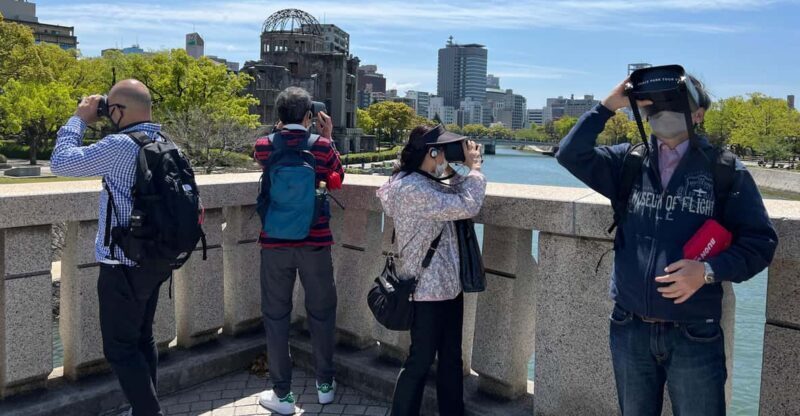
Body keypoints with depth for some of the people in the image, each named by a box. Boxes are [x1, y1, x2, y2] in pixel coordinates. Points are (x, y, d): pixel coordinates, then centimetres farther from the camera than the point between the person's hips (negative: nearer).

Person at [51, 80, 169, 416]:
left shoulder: (121, 145, -20)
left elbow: (61, 162, -13)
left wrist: (79, 118, -4)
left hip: (124, 266, -9)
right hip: (154, 260, 9)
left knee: (120, 348, 1)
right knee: (141, 339, 18)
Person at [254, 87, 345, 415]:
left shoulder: (263, 146, -1)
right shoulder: (322, 146, -4)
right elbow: (337, 179, 14)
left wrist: (282, 129, 22)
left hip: (275, 243, 0)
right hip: (315, 243, 0)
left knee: (276, 315, 9)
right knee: (321, 312, 14)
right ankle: (325, 385, 26)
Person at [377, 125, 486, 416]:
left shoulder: (424, 183, 7)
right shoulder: (412, 189, -24)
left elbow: (455, 199, 16)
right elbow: (467, 207, -26)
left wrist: (463, 170, 4)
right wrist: (475, 168, -12)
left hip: (447, 284, 10)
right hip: (429, 289, -10)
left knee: (451, 359, 18)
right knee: (420, 361, 4)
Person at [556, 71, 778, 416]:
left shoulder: (726, 171, -3)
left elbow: (759, 240, -4)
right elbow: (571, 154, -6)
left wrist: (708, 271, -19)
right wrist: (609, 105, -9)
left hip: (694, 336, -2)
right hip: (629, 330, 3)